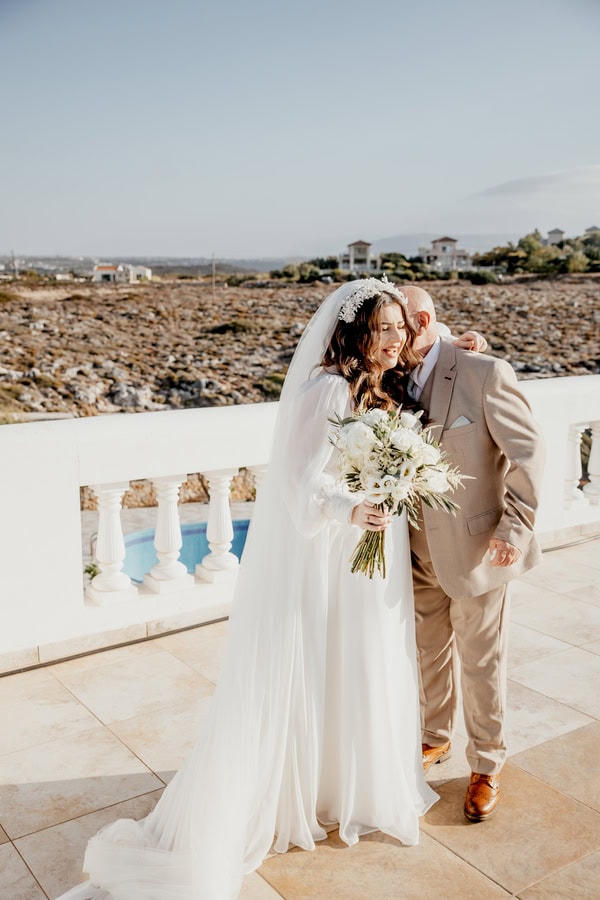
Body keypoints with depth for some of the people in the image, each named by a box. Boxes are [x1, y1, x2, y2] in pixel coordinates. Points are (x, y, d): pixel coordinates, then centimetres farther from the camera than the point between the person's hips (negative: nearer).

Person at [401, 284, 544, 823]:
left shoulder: (485, 374, -17)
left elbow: (527, 451, -12)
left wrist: (514, 528, -15)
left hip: (474, 550, -4)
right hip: (418, 551, 5)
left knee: (481, 664, 11)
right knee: (428, 656, 20)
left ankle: (487, 766, 33)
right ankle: (435, 739, 44)